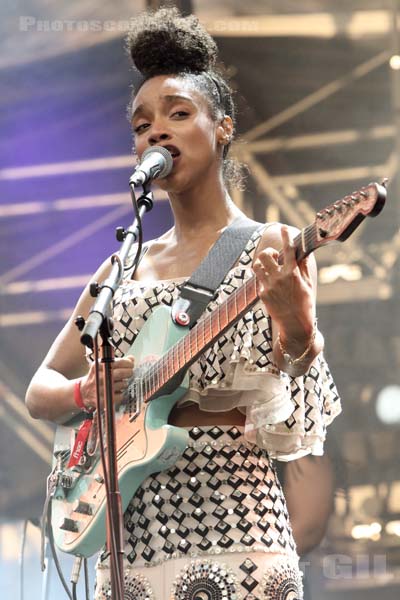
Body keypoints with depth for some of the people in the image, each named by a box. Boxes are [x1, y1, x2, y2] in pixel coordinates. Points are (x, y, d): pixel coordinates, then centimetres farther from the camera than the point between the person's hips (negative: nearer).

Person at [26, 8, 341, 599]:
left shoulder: (269, 251, 0)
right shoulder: (125, 268, 15)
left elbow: (290, 429, -8)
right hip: (128, 550, 5)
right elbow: (41, 390, 16)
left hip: (230, 545, -5)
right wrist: (91, 391, -6)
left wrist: (296, 335, -27)